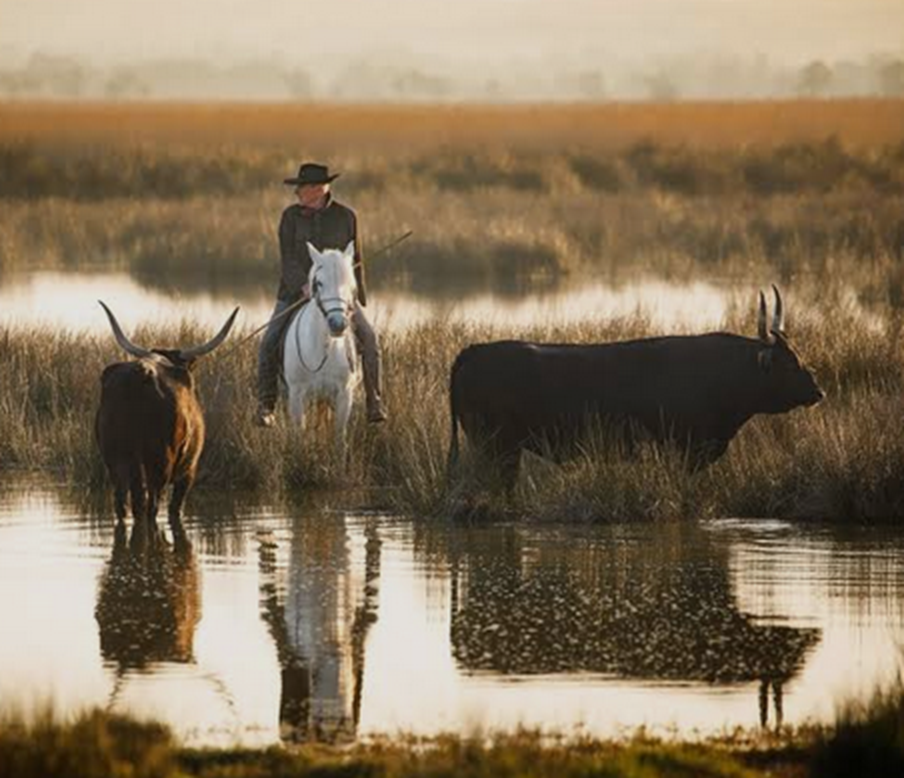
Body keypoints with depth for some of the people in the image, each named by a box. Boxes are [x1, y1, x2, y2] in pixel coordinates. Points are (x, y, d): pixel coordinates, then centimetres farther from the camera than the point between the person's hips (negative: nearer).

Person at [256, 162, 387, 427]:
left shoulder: (345, 216, -1)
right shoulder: (291, 216, -1)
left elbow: (355, 261, 7)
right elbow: (288, 259, -8)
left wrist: (360, 302, 7)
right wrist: (305, 286, -24)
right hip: (296, 290, 0)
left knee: (368, 339, -15)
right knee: (269, 343, -14)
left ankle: (374, 403, -6)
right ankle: (266, 405, -3)